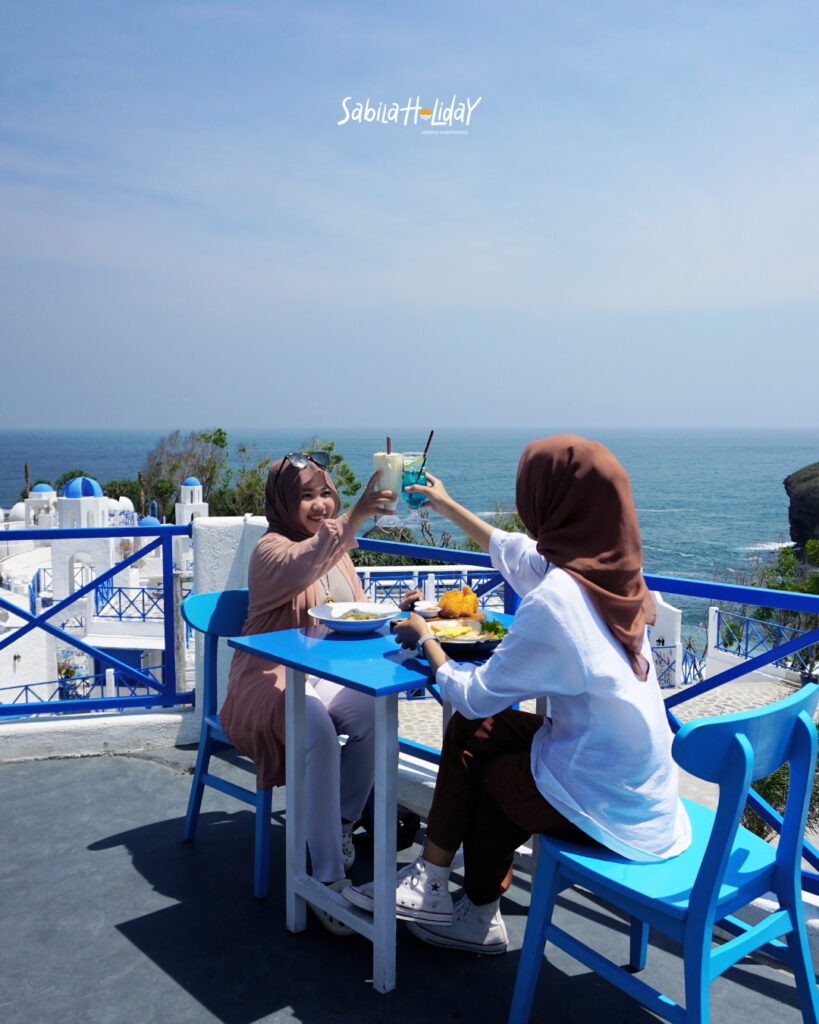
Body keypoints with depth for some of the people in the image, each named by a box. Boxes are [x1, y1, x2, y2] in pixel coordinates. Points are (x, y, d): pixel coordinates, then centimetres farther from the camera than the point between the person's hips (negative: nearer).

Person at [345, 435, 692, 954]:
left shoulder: (553, 600, -27)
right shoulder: (609, 569, -2)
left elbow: (475, 695, -15)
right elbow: (511, 552, 17)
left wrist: (426, 639, 3)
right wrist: (447, 505, 30)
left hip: (601, 805, -7)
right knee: (473, 730, 12)